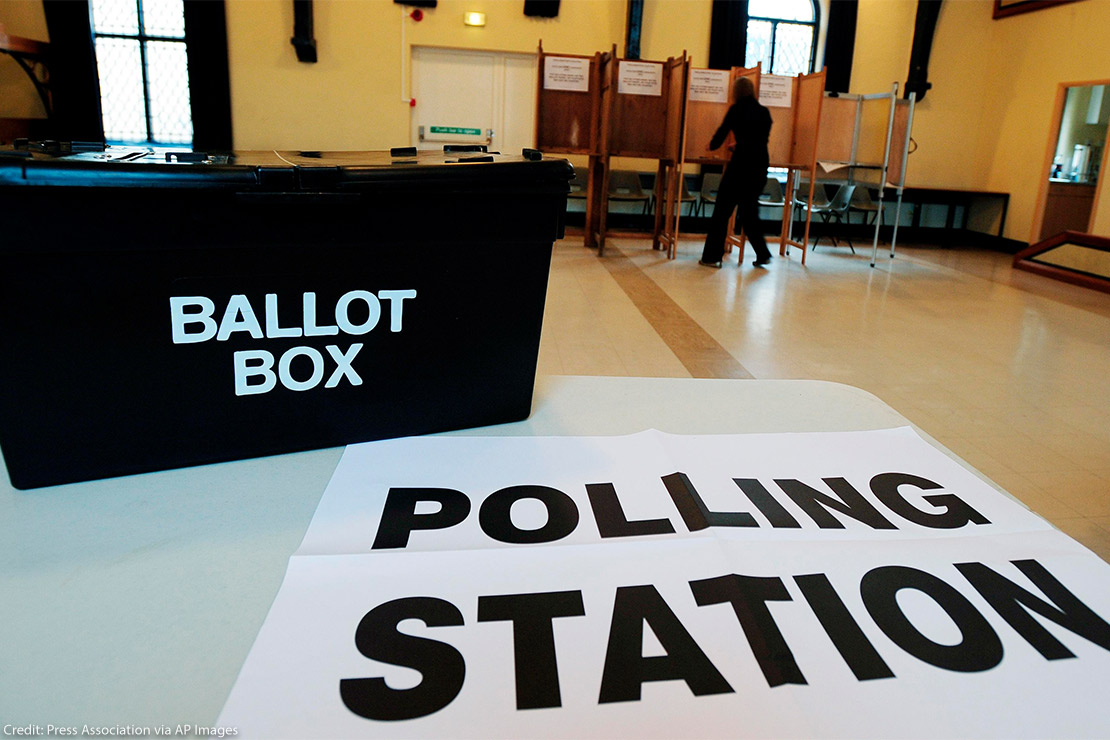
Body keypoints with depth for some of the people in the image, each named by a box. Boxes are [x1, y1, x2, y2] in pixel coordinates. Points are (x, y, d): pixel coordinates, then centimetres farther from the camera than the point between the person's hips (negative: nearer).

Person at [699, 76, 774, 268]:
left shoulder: (736, 110, -3)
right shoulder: (764, 112, 11)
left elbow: (722, 133, 5)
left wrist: (711, 146, 27)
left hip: (741, 164, -5)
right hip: (761, 166, 5)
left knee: (722, 210, 3)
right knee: (748, 211, 17)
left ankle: (712, 256, 3)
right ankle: (762, 254, 16)